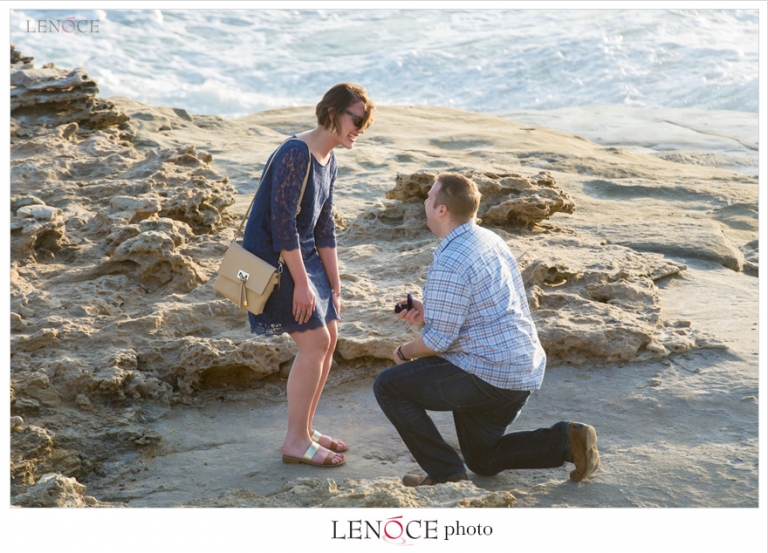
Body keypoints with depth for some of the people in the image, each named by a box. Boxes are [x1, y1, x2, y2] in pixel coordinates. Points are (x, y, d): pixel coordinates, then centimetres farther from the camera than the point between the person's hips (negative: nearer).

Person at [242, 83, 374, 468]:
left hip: (302, 254, 10)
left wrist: (334, 285, 9)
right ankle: (296, 442, 2)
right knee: (314, 341, -10)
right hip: (273, 259, -10)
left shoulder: (328, 160, 8)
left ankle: (305, 429, 22)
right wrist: (301, 283, -22)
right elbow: (283, 222, -24)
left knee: (328, 337, 10)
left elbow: (324, 226, 11)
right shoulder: (296, 154, -21)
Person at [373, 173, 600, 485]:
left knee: (388, 386, -1)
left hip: (488, 375, -10)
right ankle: (566, 441, 8)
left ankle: (445, 473, 0)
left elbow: (438, 340, -20)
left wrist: (404, 352, 1)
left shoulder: (447, 266, -22)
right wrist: (429, 312, 10)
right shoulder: (489, 240, 9)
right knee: (482, 461, 25)